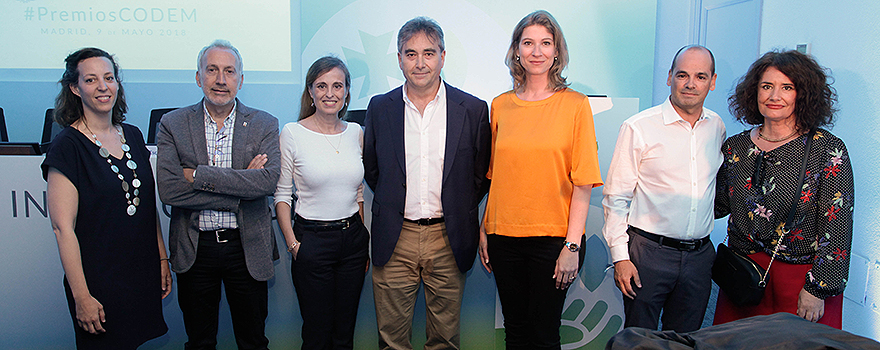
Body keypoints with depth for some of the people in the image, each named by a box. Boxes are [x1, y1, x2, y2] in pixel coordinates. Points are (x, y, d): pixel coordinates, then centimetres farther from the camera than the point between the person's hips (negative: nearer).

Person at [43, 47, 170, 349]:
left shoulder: (133, 135, 6)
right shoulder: (67, 146, -12)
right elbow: (63, 228, -15)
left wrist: (162, 259, 10)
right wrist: (81, 296, -16)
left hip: (143, 277, 5)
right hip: (99, 283, -5)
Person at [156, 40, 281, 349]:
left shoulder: (264, 125, -1)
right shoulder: (173, 124, -1)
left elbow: (268, 181, -17)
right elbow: (168, 190, -13)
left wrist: (198, 175, -18)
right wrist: (240, 187, -17)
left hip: (248, 250, 0)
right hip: (194, 250, 1)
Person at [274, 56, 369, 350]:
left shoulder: (356, 133, 5)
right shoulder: (292, 133, -7)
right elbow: (281, 195, -3)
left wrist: (365, 243, 10)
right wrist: (293, 244, -8)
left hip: (353, 237, 4)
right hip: (312, 239, -3)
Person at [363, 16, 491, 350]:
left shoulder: (473, 109, -2)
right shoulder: (380, 107, 3)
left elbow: (481, 174, 6)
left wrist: (458, 211, 4)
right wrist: (393, 202, 9)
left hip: (449, 239, 0)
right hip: (394, 240, 1)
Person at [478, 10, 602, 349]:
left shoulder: (575, 104, -4)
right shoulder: (500, 105, 6)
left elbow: (582, 182, -7)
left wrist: (572, 245, -12)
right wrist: (484, 231, 8)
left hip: (553, 238, -3)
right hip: (504, 237, 3)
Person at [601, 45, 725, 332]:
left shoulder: (717, 127, 7)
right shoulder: (638, 128, -8)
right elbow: (616, 197, -7)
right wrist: (620, 256, -11)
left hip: (699, 255, 4)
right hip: (648, 253, -4)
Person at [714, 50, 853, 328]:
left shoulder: (828, 150, -9)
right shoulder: (735, 147, 1)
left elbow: (837, 227, -10)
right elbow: (719, 204, 12)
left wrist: (817, 289, -12)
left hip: (802, 278, -3)